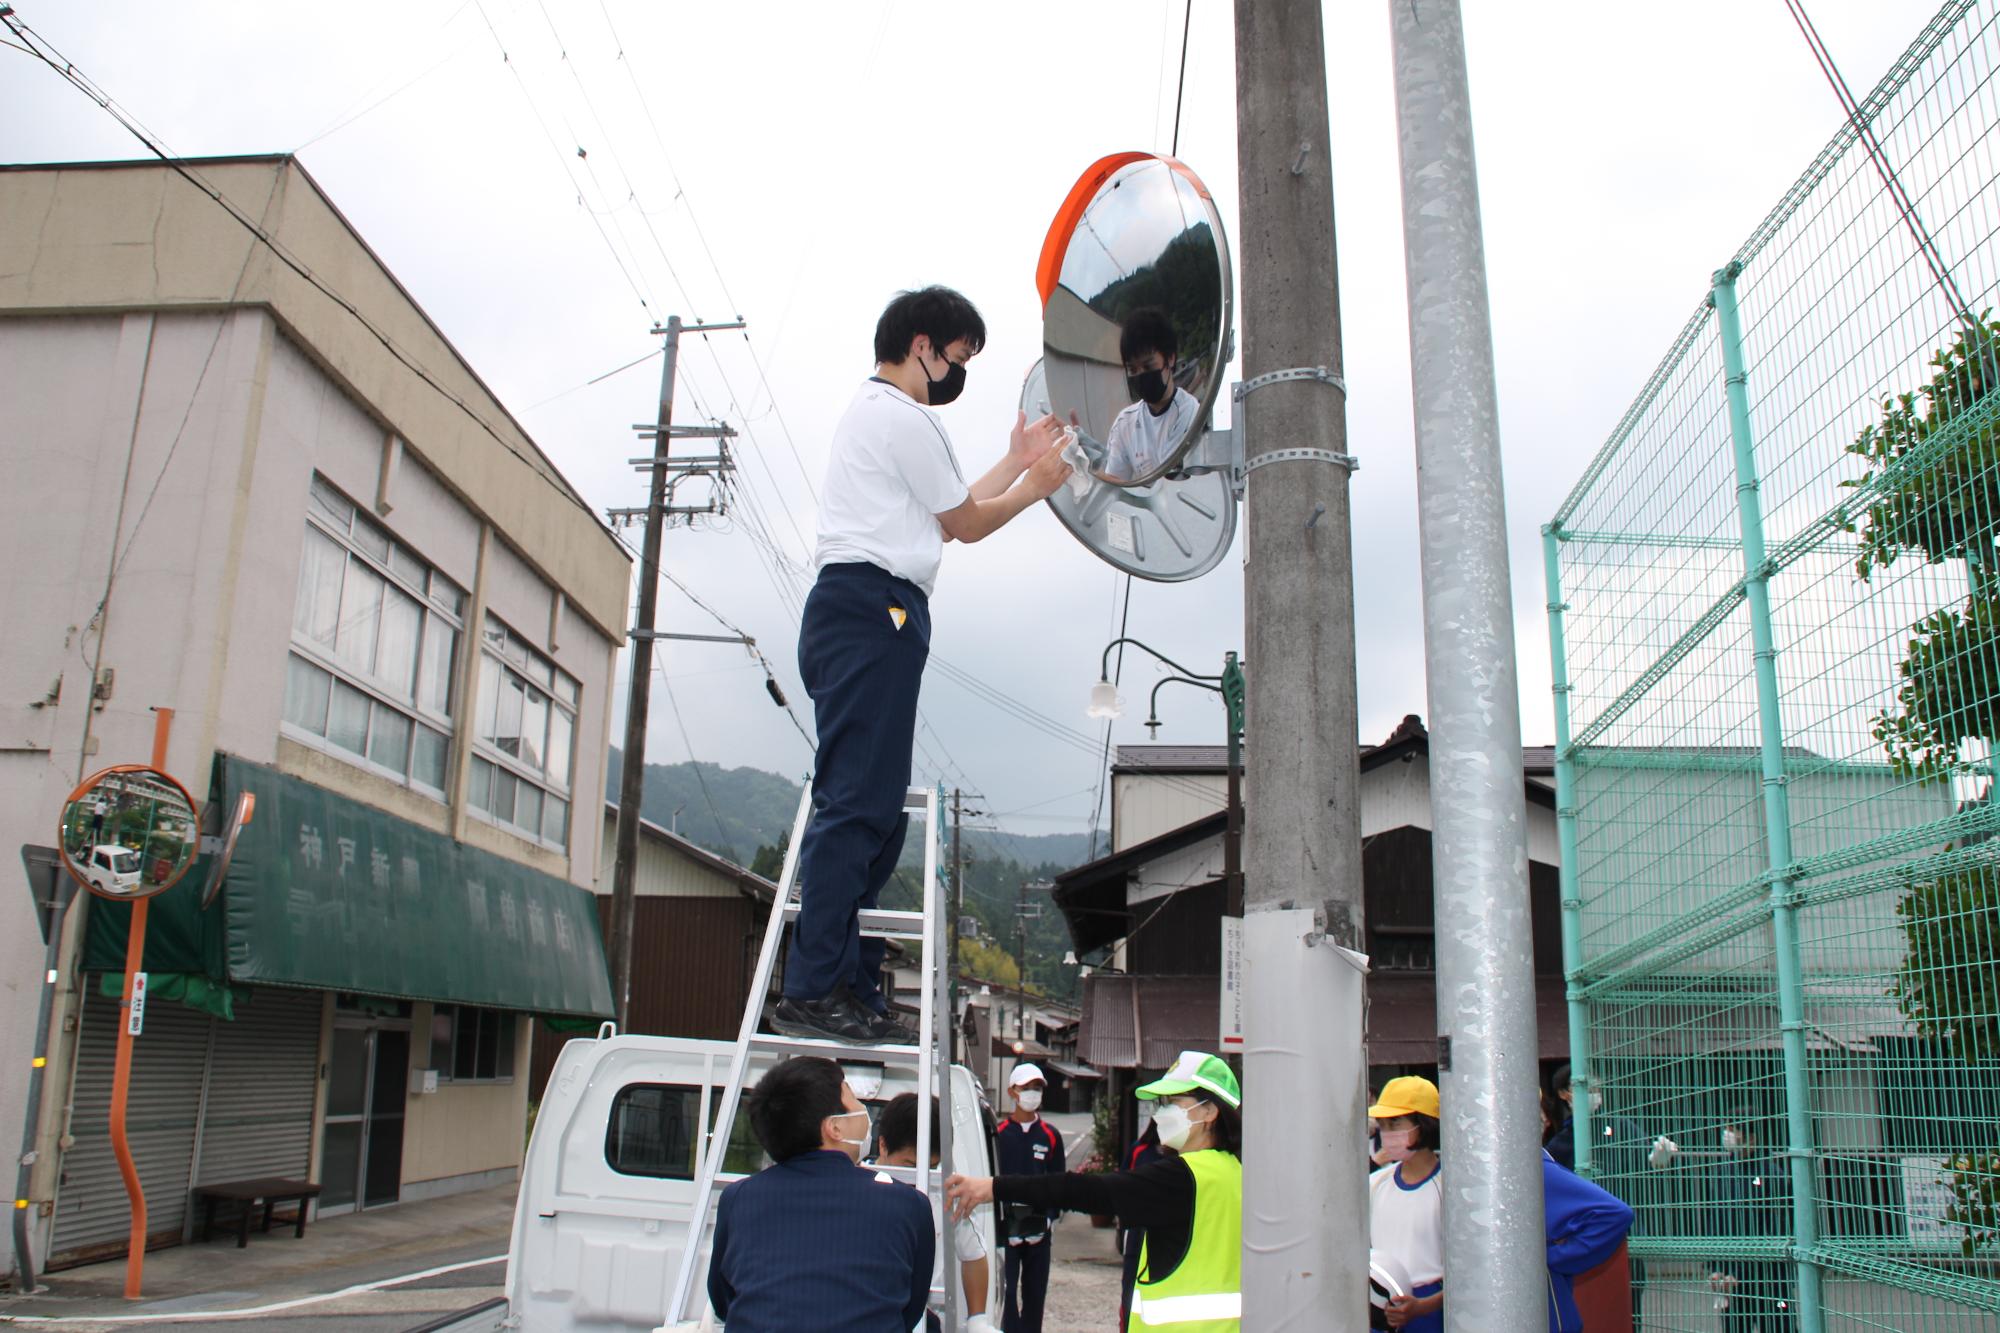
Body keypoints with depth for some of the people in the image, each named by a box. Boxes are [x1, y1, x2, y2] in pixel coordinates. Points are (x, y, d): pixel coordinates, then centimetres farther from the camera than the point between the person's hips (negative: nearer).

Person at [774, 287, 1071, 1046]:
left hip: (851, 612, 11)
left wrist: (1014, 463, 35)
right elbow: (966, 524, 3)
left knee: (874, 811, 7)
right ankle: (813, 990, -16)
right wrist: (1036, 486, 18)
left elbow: (947, 514, 31)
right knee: (858, 806, -15)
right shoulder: (903, 418, -3)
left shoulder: (870, 414, 29)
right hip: (875, 610, -11)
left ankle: (852, 989, 7)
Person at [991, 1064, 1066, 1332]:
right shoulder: (998, 1133, -2)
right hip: (1005, 1227, -3)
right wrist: (999, 1221, -11)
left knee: (1036, 1293, 8)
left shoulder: (1051, 1136, 8)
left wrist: (1049, 1217, -2)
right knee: (1007, 1293, -7)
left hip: (1039, 1229, 3)